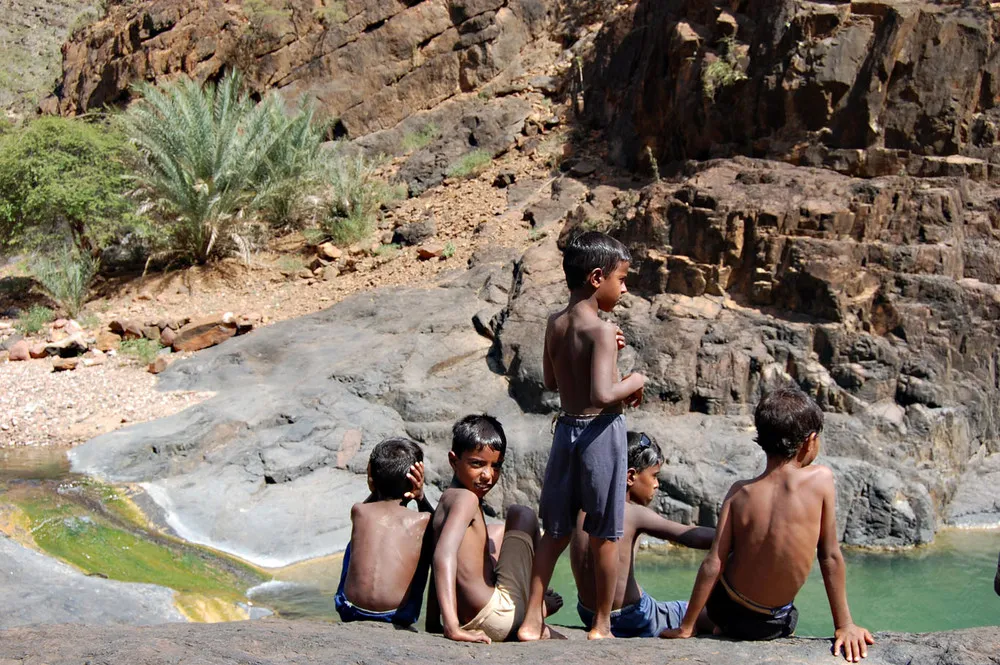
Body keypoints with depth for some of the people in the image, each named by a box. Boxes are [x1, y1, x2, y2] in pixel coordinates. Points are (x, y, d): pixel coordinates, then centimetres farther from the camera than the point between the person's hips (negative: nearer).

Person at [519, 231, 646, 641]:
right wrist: (634, 382, -9)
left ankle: (532, 621, 16)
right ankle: (601, 626, 18)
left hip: (566, 428, 7)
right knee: (604, 536, 7)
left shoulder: (555, 324, 5)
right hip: (600, 431, -7)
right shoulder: (602, 330, -17)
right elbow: (602, 395, -28)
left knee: (556, 531, 15)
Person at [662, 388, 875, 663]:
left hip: (726, 611, 1)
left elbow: (713, 563, -15)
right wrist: (845, 626, -5)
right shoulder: (821, 479, -18)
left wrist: (686, 628, -7)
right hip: (773, 625, -1)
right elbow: (831, 557, -14)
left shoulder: (740, 492, -14)